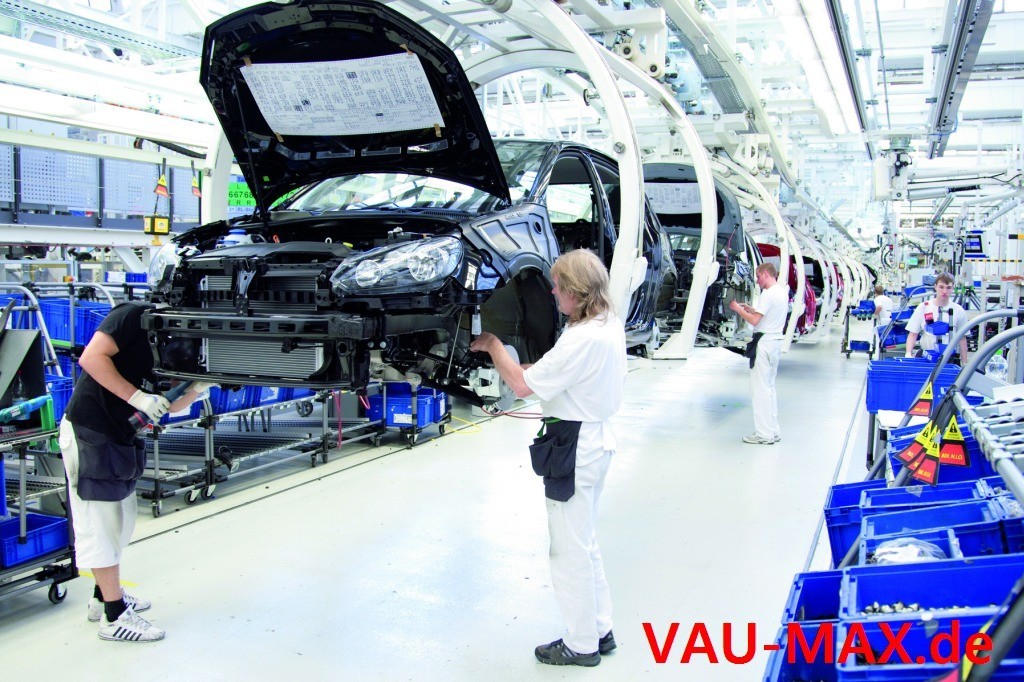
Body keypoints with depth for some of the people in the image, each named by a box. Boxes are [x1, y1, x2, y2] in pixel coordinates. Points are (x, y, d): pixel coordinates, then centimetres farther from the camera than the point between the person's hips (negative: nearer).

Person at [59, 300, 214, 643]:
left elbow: (171, 404, 10)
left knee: (121, 520, 18)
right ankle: (113, 617, 5)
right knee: (101, 525, -3)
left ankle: (104, 596, 34)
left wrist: (199, 387, -8)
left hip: (119, 435, 9)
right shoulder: (136, 315, -13)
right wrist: (137, 397, -24)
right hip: (89, 433, -9)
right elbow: (91, 358, -23)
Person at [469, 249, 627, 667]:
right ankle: (600, 629, 33)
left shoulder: (582, 339, -26)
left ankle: (581, 644, 20)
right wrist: (535, 368, 5)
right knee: (585, 542, 22)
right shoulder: (611, 325, 4)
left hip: (574, 450, -10)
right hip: (596, 439, 10)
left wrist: (493, 345, -9)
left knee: (570, 550, 5)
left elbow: (523, 386, -22)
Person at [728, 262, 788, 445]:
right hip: (776, 342, 10)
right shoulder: (782, 292, 14)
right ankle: (773, 430, 20)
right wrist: (749, 308, 17)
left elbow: (755, 320, -18)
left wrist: (738, 309, -5)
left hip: (764, 343, -10)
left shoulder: (768, 294, -16)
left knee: (760, 388, -5)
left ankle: (764, 434, -3)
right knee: (769, 387, 16)